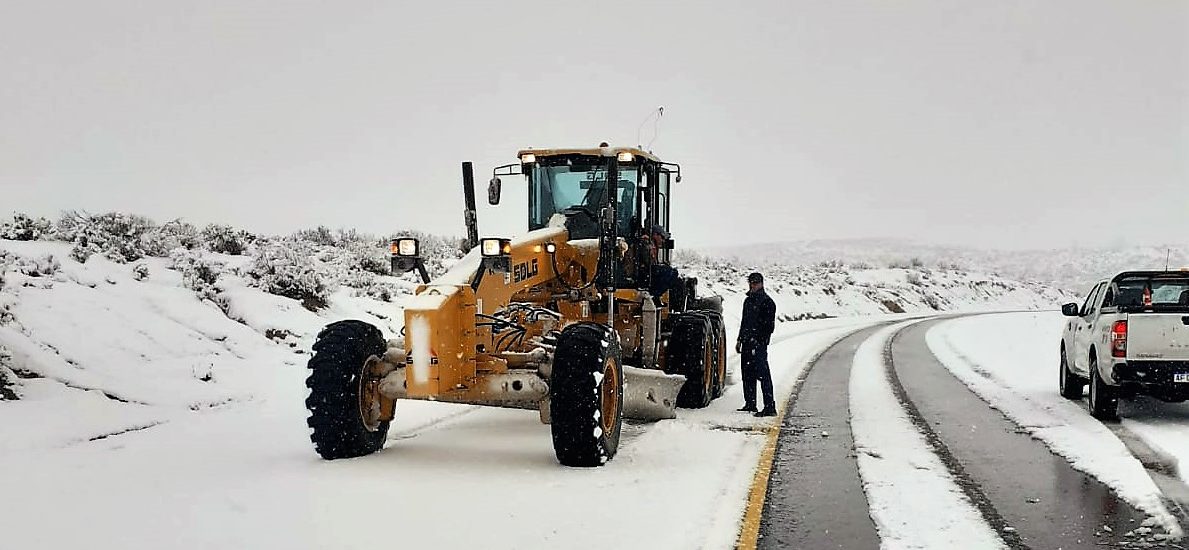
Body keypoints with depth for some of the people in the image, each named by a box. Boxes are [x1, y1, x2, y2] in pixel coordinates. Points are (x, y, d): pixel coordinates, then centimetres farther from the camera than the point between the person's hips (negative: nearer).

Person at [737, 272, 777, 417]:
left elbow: (770, 326, -11)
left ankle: (770, 407, -13)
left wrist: (760, 341, -17)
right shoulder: (748, 301, 18)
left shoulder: (767, 302, -7)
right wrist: (740, 339, 22)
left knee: (763, 374, -12)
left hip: (759, 344, -9)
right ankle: (750, 404, 23)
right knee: (747, 374, 13)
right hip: (747, 344, 9)